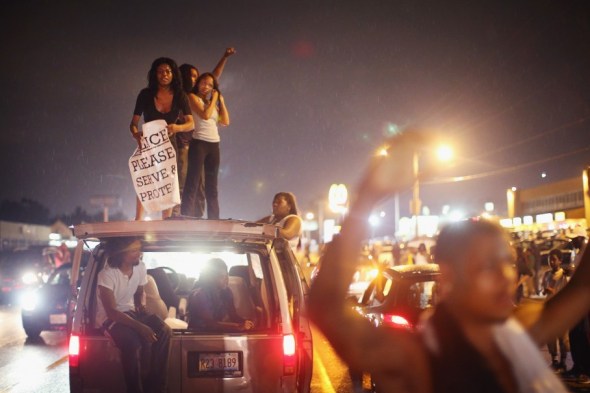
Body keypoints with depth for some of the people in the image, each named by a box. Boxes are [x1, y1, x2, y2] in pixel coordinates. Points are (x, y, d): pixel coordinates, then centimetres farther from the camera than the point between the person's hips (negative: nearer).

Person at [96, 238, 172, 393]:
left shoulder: (140, 267, -4)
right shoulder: (107, 274, -23)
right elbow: (112, 312, -25)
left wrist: (139, 305, -7)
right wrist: (140, 327, -33)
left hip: (130, 311, 6)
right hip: (109, 317, -6)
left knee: (164, 331, -19)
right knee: (132, 342, -35)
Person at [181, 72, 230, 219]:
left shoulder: (212, 102, 20)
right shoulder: (193, 97, 1)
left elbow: (226, 121, 11)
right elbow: (205, 115, -14)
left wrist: (221, 101, 11)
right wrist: (214, 99, -2)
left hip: (214, 145, 7)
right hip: (199, 142, -7)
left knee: (212, 186, 7)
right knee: (193, 182, -10)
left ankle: (214, 220, 9)